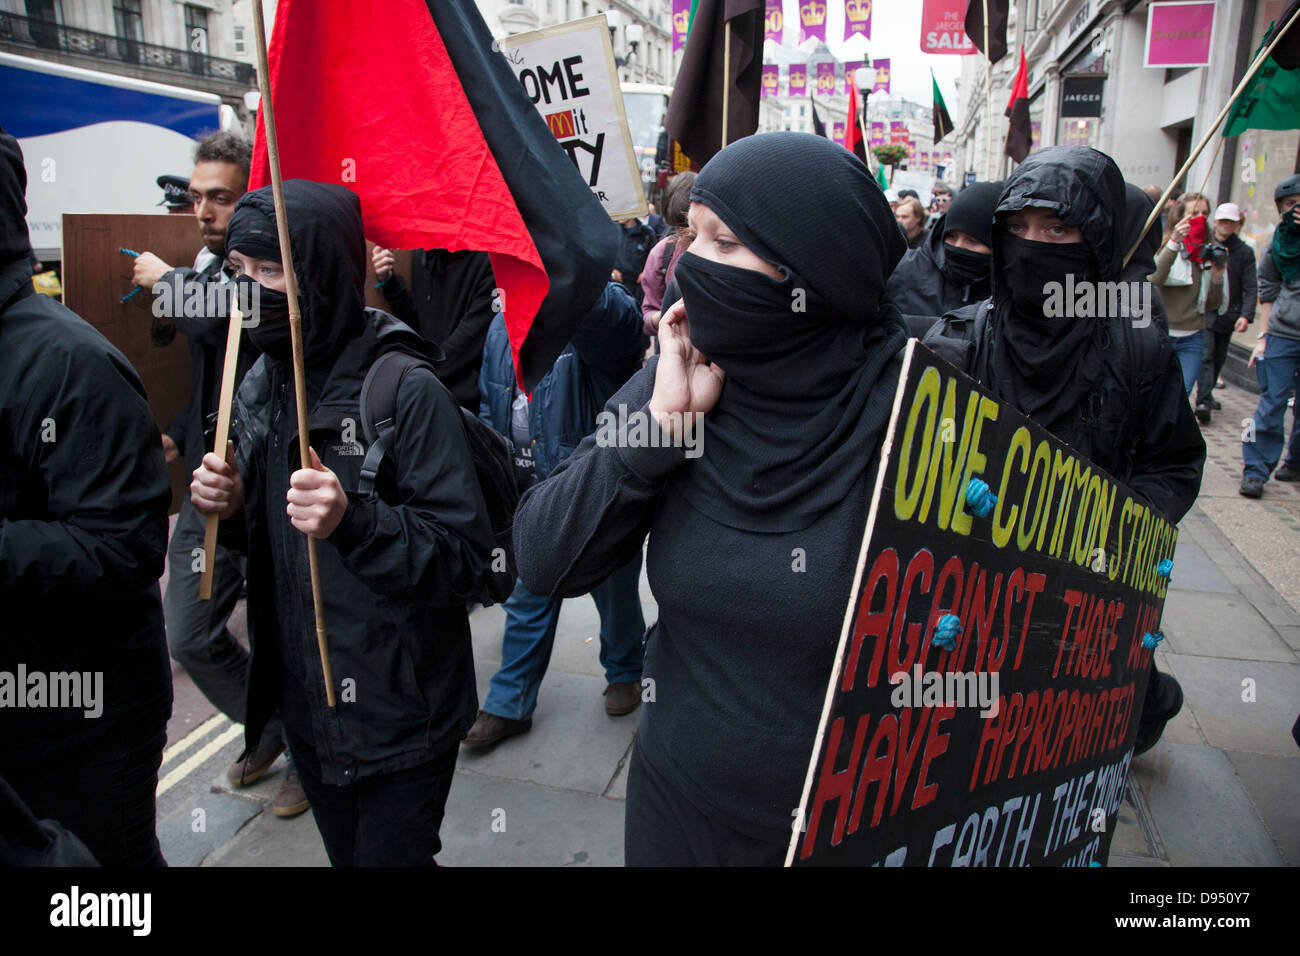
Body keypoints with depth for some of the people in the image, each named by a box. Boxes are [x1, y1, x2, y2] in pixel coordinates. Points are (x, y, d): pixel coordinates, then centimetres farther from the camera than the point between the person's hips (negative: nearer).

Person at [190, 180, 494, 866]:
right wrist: (231, 508, -7)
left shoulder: (408, 392, -20)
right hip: (304, 706, 7)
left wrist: (353, 520, -37)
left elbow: (465, 558, -23)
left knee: (389, 856, 11)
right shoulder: (261, 385, 4)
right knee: (344, 855, 25)